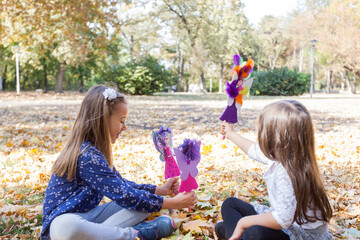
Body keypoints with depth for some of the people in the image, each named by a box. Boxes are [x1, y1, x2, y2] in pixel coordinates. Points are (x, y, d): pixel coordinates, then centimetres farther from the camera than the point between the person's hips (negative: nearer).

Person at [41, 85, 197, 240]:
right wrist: (173, 203, -14)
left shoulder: (94, 150, 9)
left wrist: (160, 190, 12)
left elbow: (120, 184, 18)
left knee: (145, 198, 0)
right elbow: (125, 196, -20)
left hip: (87, 216, 9)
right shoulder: (88, 156, -22)